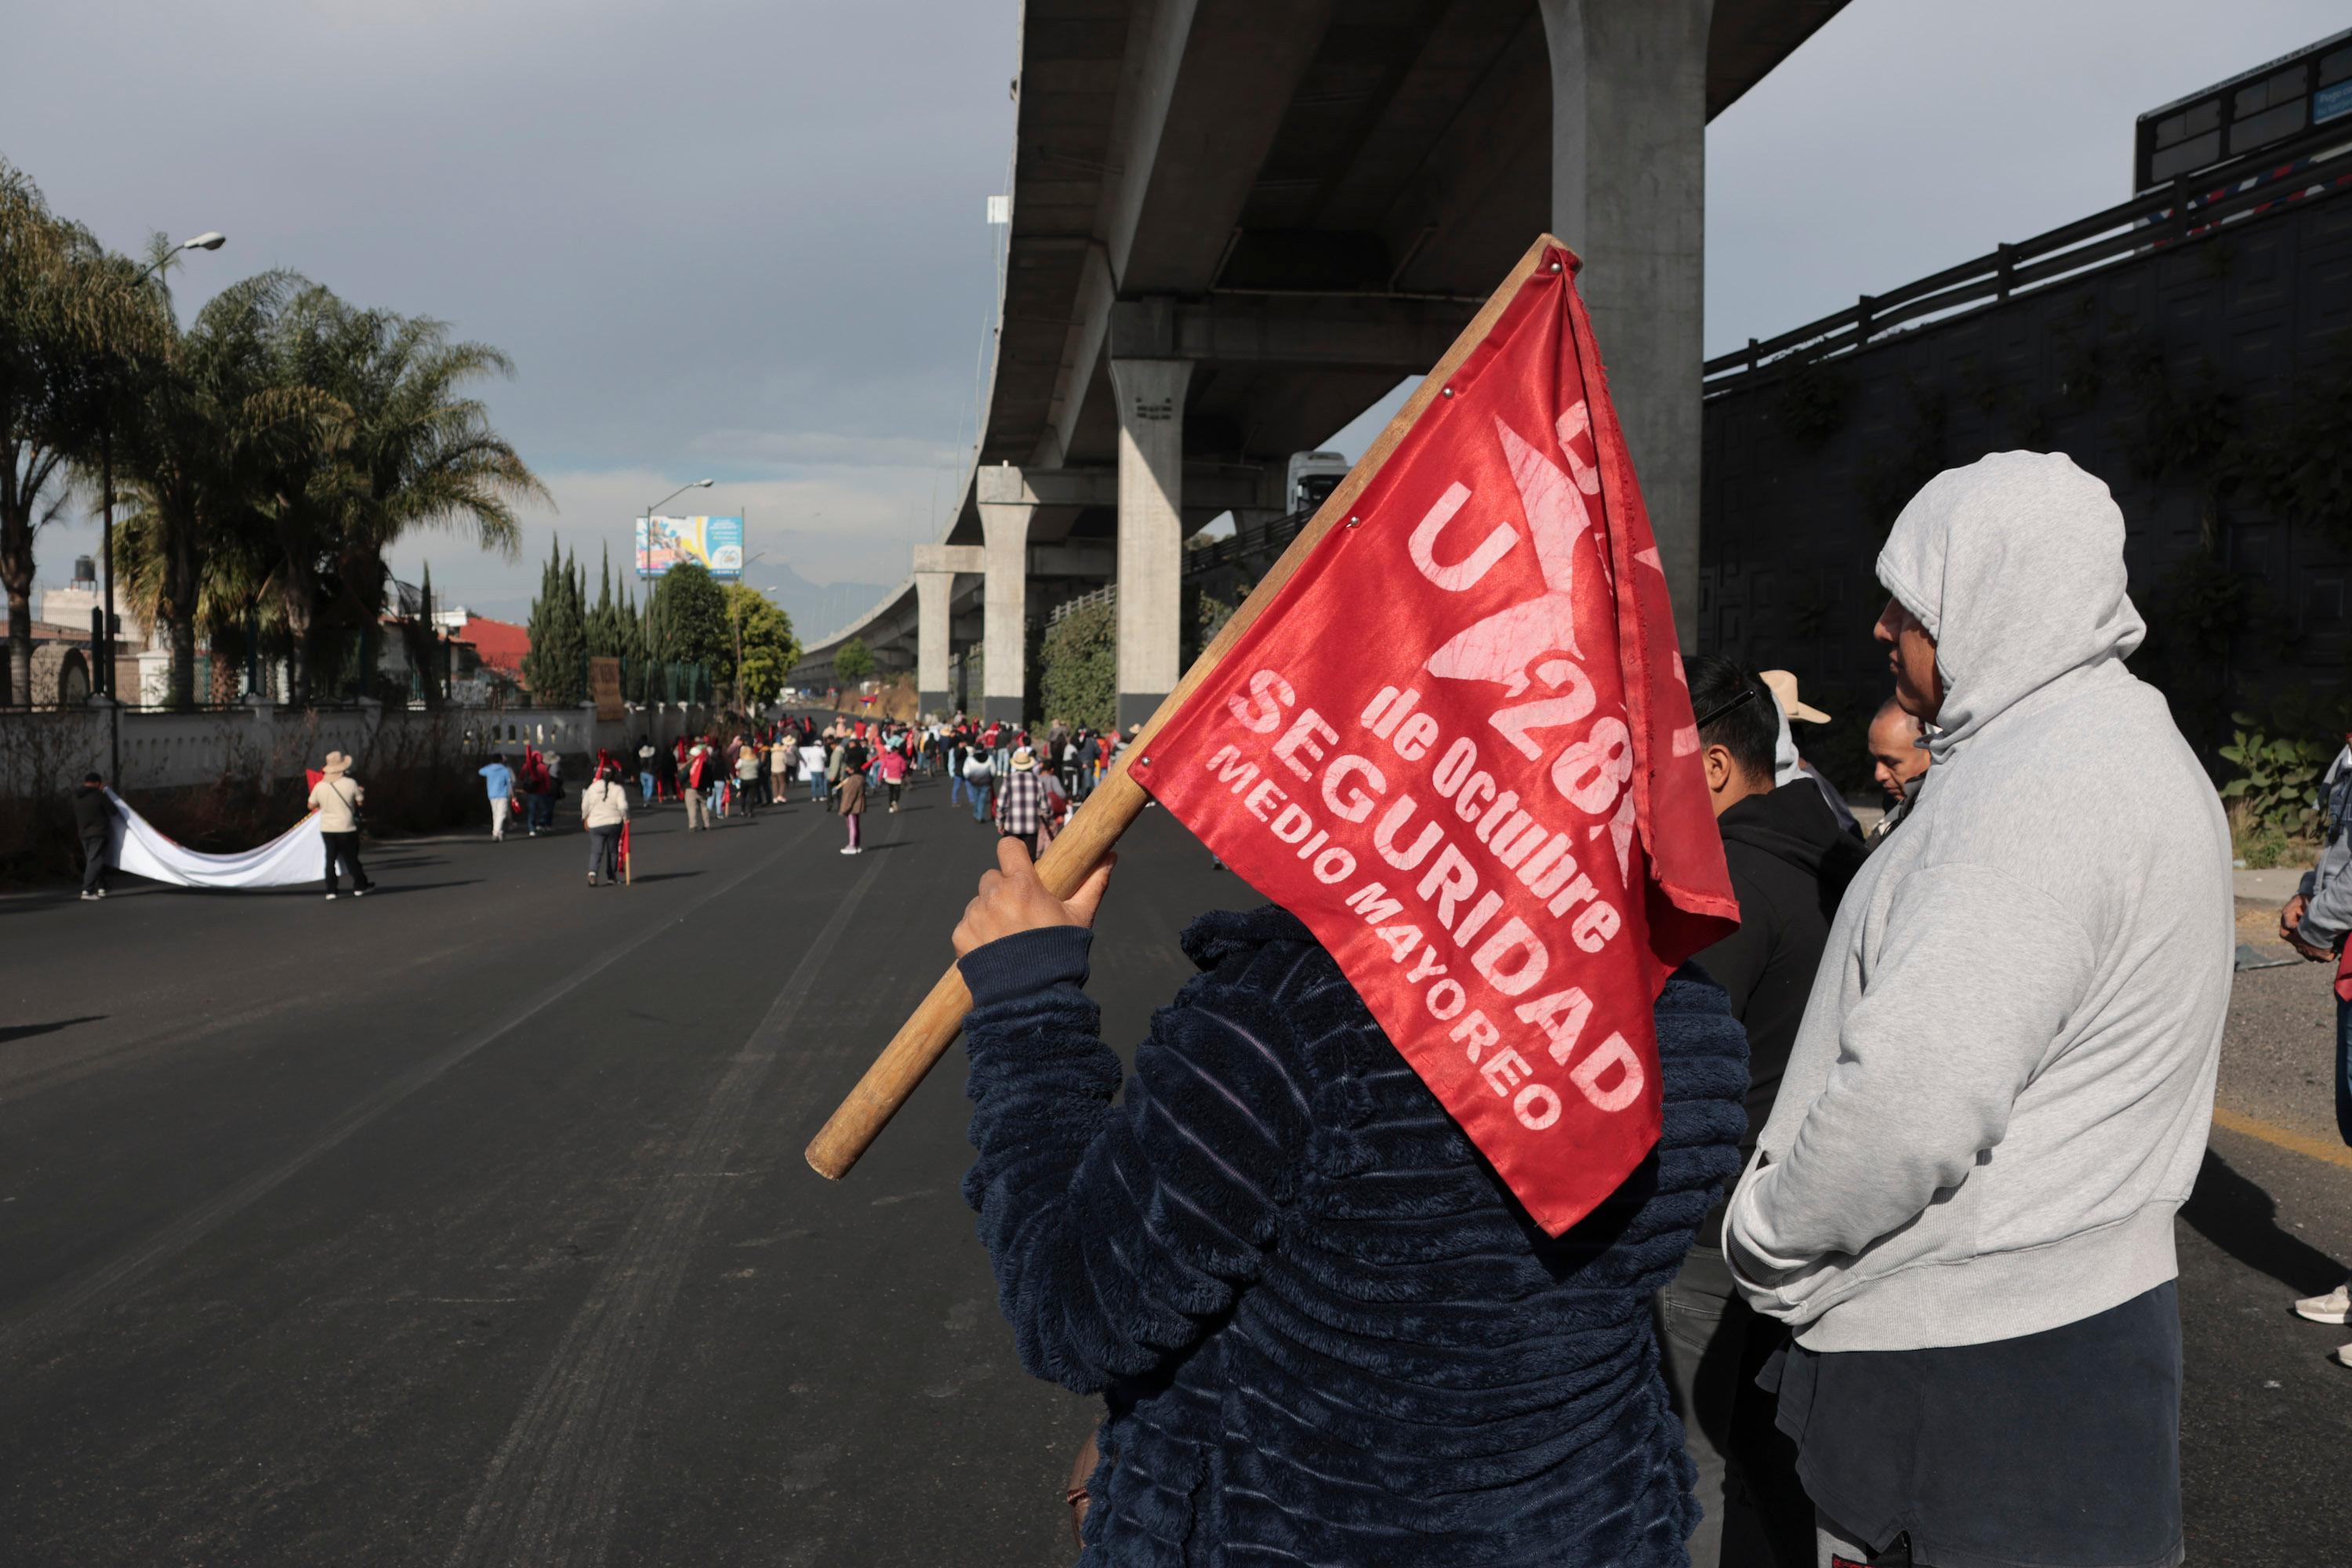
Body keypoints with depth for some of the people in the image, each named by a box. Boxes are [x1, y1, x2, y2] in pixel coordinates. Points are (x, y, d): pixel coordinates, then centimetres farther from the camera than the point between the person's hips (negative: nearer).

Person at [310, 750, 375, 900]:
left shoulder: (319, 786, -5)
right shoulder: (351, 783, -13)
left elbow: (311, 806, 6)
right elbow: (361, 802, -3)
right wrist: (362, 792, 17)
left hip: (327, 828, 2)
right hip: (346, 828, -2)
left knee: (331, 858, 8)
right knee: (351, 858, 10)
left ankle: (331, 890, 5)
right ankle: (360, 886, 20)